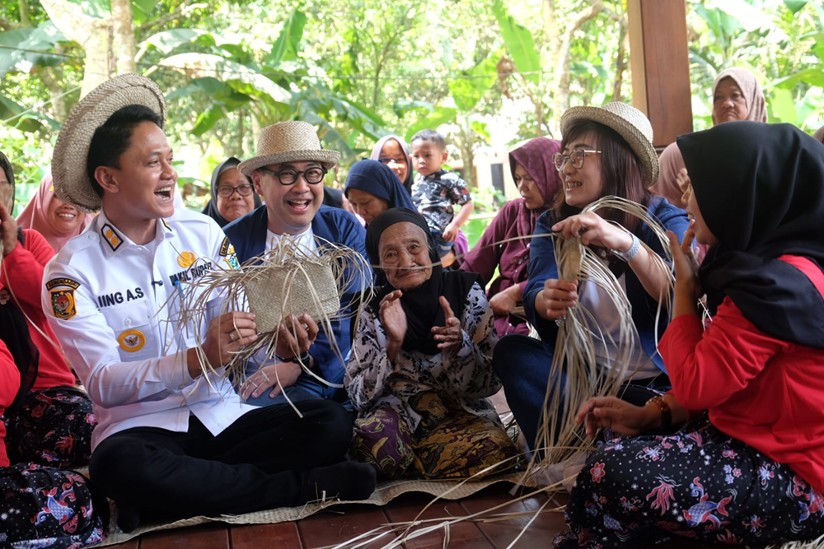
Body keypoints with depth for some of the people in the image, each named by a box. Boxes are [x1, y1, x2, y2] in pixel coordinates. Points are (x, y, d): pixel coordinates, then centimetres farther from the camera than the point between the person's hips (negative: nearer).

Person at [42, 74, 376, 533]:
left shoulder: (204, 232, 4)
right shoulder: (72, 270, -6)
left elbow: (238, 321, 1)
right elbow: (104, 383, -14)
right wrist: (199, 359, -30)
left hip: (223, 414, 3)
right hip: (141, 426, -3)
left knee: (332, 422, -19)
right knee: (120, 467, -37)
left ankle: (179, 492, -16)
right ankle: (301, 487, -20)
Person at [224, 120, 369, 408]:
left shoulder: (346, 229, 5)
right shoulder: (232, 241, 1)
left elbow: (354, 308, -5)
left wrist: (300, 364, -18)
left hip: (335, 371, 3)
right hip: (260, 381, -3)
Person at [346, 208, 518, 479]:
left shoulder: (466, 291, -3)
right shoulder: (373, 310, -2)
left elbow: (491, 382, -5)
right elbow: (359, 395, -7)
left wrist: (459, 344, -24)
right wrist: (393, 345, -21)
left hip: (461, 412, 1)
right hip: (397, 413, 0)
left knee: (494, 454, -32)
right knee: (374, 442, -35)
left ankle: (412, 463, -5)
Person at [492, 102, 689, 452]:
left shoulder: (665, 220, -5)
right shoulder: (551, 224, 5)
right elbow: (535, 296, -12)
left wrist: (624, 243, -43)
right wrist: (548, 300, -38)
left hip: (656, 383, -4)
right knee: (511, 351, -20)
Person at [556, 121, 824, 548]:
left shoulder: (778, 283, -24)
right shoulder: (771, 264, 9)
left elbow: (695, 385, -21)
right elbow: (714, 378, 12)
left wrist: (685, 292, -8)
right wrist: (653, 414, 0)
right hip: (763, 439, 11)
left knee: (612, 475, -20)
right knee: (620, 438, 14)